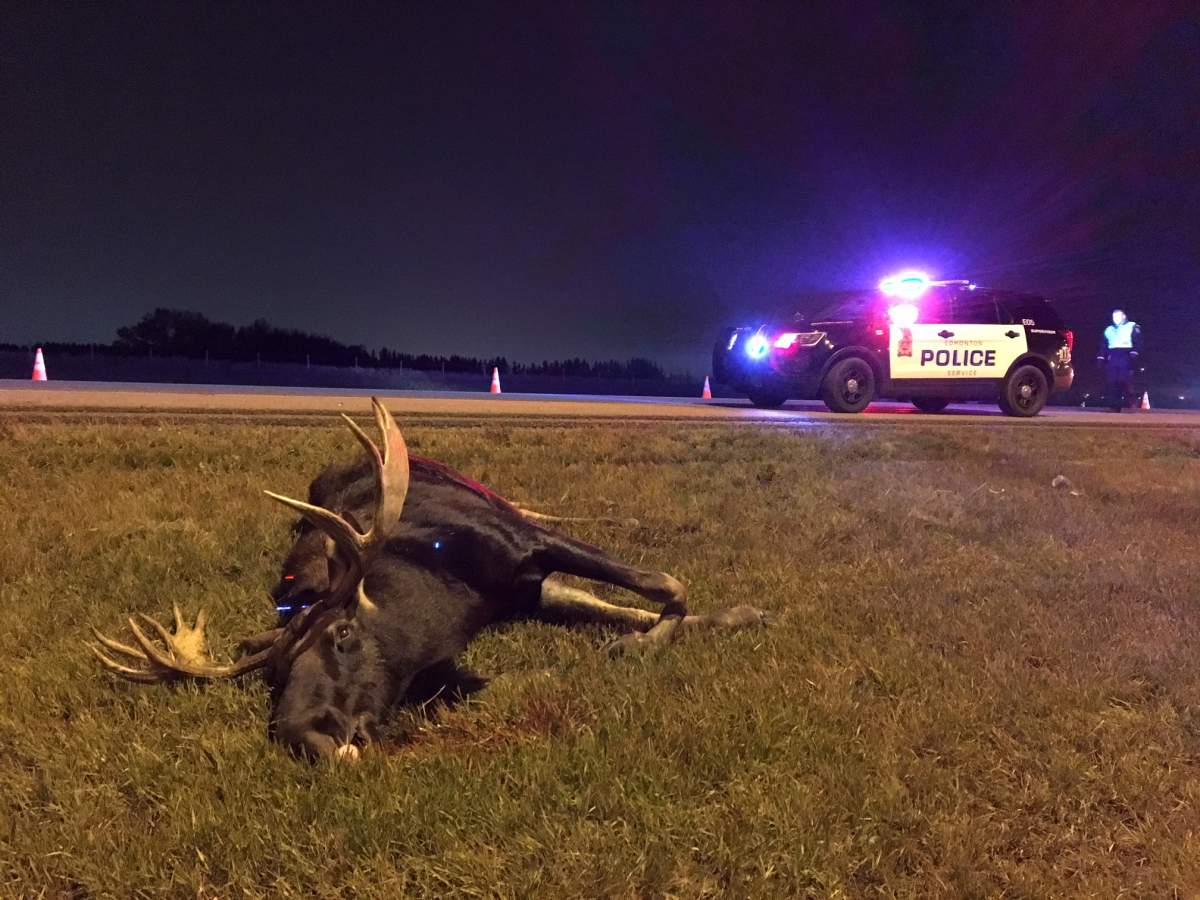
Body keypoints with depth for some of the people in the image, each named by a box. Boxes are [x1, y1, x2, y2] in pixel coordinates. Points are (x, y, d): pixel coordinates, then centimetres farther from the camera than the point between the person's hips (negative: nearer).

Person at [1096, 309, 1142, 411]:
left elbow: (1137, 342, -2)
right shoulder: (1109, 330, 24)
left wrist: (1134, 354, -16)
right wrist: (1101, 358, 11)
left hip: (1126, 357, -4)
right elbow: (1103, 345, 22)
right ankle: (1115, 406, -1)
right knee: (1112, 382, -3)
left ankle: (1129, 403, -10)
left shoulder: (1132, 327, 9)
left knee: (1125, 380, -15)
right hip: (1112, 358, 4)